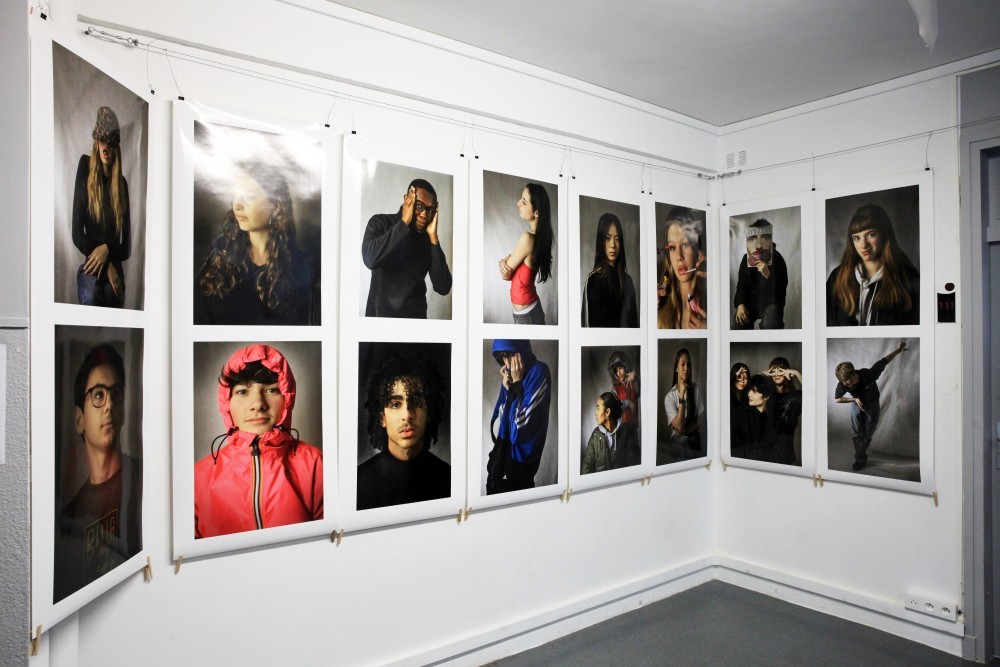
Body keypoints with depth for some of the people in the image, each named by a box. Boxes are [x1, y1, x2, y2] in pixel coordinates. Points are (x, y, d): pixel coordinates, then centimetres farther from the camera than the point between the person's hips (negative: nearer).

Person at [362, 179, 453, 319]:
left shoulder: (429, 239, -2)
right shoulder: (380, 222, -7)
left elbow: (443, 288, -13)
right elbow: (370, 259, -27)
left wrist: (433, 237, -16)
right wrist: (404, 222, -22)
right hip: (379, 313, -2)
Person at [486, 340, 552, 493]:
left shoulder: (538, 372, -13)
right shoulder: (509, 375, 6)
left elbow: (522, 424, -18)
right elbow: (496, 430, 4)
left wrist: (517, 383, -13)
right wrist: (507, 387, -5)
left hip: (519, 457, -6)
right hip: (501, 452, 7)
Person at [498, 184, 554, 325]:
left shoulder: (527, 238, -26)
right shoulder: (540, 235, 1)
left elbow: (506, 274, -15)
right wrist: (504, 262, -12)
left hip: (525, 315, -9)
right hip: (531, 309, 9)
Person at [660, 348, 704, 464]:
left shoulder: (695, 389, 1)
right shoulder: (669, 397, -6)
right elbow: (679, 426, -16)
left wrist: (684, 431, -11)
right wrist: (682, 397, -20)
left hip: (694, 440, 1)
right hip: (677, 442, -1)